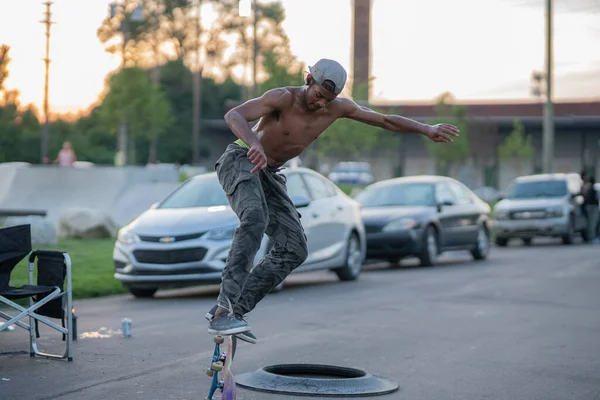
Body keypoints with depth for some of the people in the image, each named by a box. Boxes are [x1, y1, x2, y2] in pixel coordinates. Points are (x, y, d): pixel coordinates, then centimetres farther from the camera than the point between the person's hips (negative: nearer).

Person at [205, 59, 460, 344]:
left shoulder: (338, 108, -5)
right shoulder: (283, 98, -24)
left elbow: (386, 121, 4)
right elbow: (233, 115, -38)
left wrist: (427, 130, -7)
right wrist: (254, 144, -58)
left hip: (268, 174, 7)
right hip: (240, 161, -7)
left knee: (294, 250, -3)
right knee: (255, 218, -37)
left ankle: (234, 310, -1)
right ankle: (223, 310, -42)